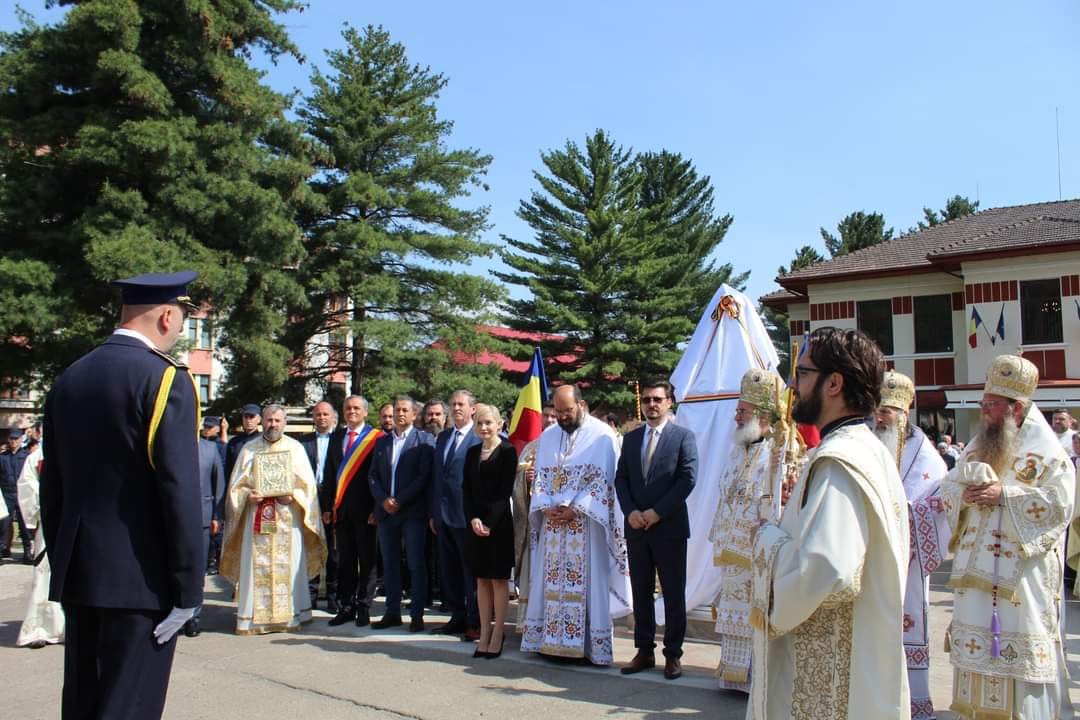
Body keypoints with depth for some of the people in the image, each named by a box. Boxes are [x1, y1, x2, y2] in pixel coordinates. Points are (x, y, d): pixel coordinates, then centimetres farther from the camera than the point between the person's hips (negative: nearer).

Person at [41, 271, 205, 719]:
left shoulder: (68, 380, 9)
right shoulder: (167, 380, -13)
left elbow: (51, 487, 13)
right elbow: (180, 491, -18)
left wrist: (61, 564, 20)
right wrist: (188, 588, -12)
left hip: (76, 574, 7)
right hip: (141, 579, -7)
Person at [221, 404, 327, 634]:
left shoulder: (295, 448, 8)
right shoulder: (249, 449, 11)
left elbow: (307, 485, 6)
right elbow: (236, 485, 10)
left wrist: (292, 495, -12)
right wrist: (248, 495, -10)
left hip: (288, 518, -1)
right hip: (256, 518, 1)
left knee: (288, 567, -1)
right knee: (255, 568, -2)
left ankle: (289, 615, 6)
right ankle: (254, 617, 2)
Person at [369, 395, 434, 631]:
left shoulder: (424, 440, -1)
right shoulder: (382, 442, 15)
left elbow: (424, 476, -9)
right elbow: (373, 476, 12)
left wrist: (400, 501, -13)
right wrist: (383, 500, -5)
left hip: (413, 512, -5)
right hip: (385, 512, 5)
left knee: (416, 564, -2)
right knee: (390, 565, 9)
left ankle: (416, 614, 4)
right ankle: (392, 612, 16)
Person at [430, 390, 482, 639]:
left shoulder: (480, 438, -9)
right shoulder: (443, 437, 15)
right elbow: (436, 475, 17)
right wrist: (433, 512, 13)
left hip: (466, 515, -7)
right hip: (443, 514, 7)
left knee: (471, 571, 1)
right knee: (449, 570, 13)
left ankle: (475, 623, 9)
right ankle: (458, 617, 23)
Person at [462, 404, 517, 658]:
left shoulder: (507, 452, -4)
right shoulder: (472, 452, 11)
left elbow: (505, 491, -10)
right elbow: (466, 489, 7)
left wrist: (489, 522, -15)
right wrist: (473, 519, -7)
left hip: (499, 524, -5)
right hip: (476, 524, 5)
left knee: (499, 579, 1)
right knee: (481, 580, 8)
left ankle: (497, 636, 6)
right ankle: (484, 634, 13)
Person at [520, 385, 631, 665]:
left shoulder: (602, 435, -5)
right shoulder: (547, 438, 12)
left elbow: (603, 480, -10)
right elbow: (540, 477, 11)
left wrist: (574, 510, -15)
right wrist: (546, 507, -7)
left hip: (586, 523, -5)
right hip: (552, 522, 5)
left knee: (586, 584, -3)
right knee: (551, 584, 6)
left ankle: (588, 644, 4)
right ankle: (551, 640, 12)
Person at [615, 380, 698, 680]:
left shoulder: (683, 436, -1)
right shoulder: (630, 438, 12)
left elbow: (687, 478, -9)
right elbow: (621, 478, 10)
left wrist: (657, 512, -14)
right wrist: (631, 511, -7)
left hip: (669, 527, -4)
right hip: (636, 528, 4)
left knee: (673, 595, 3)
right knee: (641, 593, 9)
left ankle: (673, 654, 12)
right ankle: (644, 651, 18)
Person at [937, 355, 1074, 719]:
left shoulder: (1046, 451, -5)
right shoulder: (976, 446, 14)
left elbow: (1059, 503, -14)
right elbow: (947, 489, 15)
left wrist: (1005, 494, -21)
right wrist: (964, 494, -8)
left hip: (1021, 574, -6)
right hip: (976, 572, 6)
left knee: (1020, 653, -3)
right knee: (976, 645, 10)